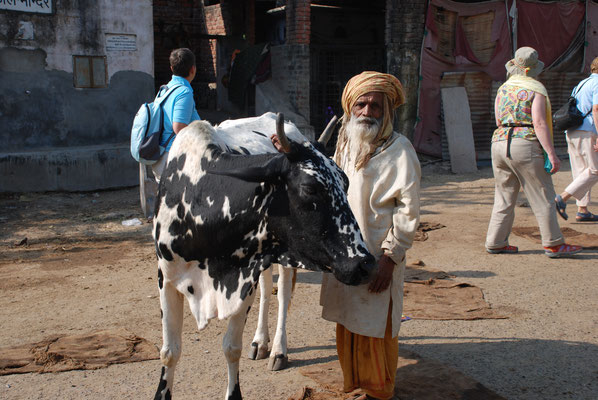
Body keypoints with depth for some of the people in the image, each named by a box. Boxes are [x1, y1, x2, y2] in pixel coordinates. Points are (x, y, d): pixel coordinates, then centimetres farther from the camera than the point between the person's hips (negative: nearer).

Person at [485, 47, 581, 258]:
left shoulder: (502, 90, 15)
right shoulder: (536, 89, -3)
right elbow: (539, 124, -13)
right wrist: (552, 154, -14)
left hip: (499, 143, 6)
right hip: (525, 145, -6)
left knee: (504, 197, 12)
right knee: (542, 197, 1)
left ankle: (495, 243, 13)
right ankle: (553, 244, 4)